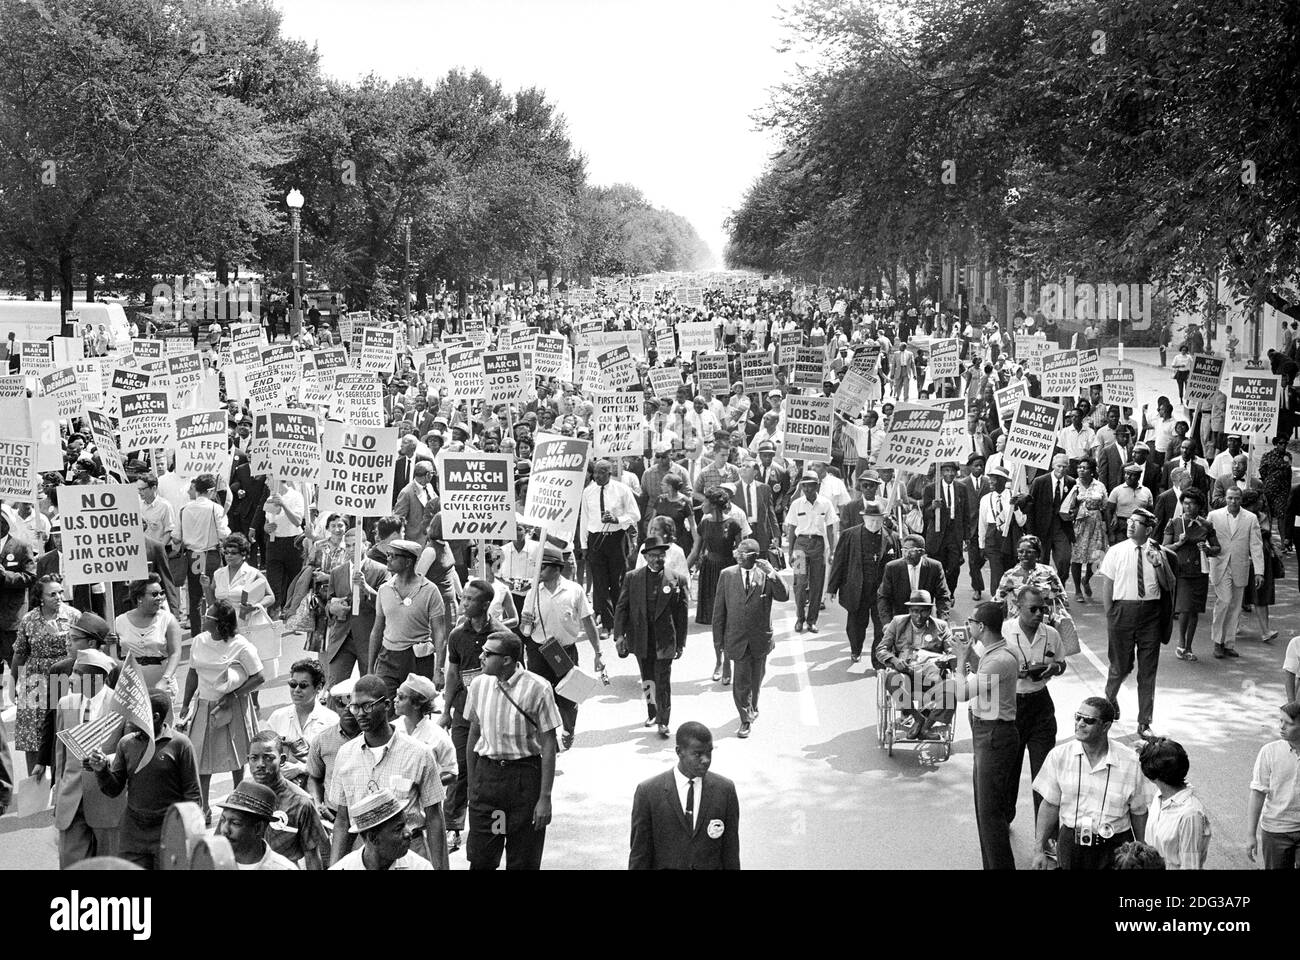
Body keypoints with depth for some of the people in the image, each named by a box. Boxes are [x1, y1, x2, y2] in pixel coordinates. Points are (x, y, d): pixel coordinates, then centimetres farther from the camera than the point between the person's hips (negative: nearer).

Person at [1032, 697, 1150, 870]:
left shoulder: (1130, 762, -9)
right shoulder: (1059, 756, -5)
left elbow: (1139, 813, 0)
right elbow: (1050, 805, 2)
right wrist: (1040, 849, 0)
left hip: (1114, 848, -1)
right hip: (1070, 843, 1)